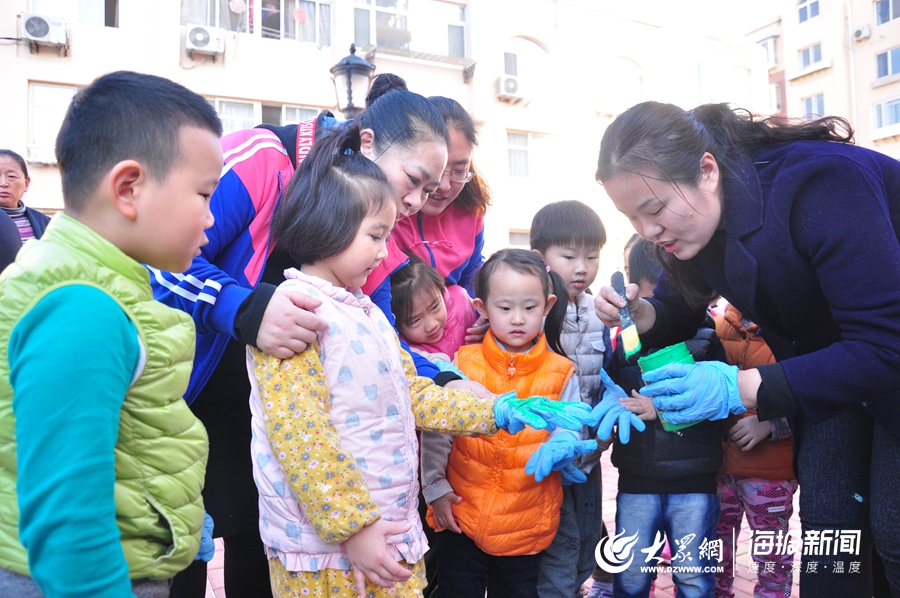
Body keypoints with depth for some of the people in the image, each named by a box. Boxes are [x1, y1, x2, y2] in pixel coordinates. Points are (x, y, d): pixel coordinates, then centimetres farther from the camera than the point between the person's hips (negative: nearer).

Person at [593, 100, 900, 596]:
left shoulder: (823, 181, -35)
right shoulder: (694, 217, -13)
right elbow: (679, 309, 4)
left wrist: (740, 388, -42)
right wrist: (639, 314, -21)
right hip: (825, 364, 6)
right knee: (826, 519, -1)